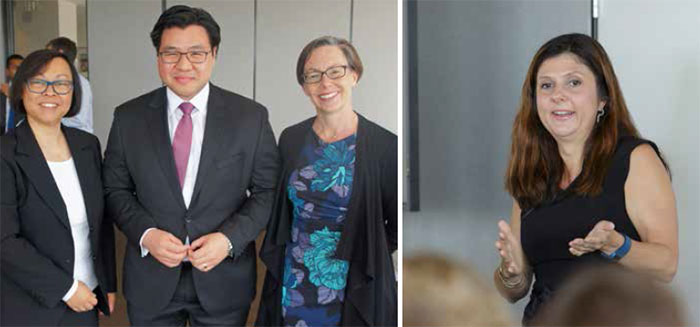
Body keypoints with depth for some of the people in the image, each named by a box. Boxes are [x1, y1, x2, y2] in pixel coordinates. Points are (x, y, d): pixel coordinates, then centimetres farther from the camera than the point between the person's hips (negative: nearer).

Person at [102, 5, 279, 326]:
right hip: (150, 280, 1)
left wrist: (229, 239, -15)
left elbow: (266, 191, -1)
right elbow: (115, 190, 5)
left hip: (225, 280, -1)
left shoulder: (251, 116, -4)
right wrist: (146, 234, -12)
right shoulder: (128, 118, 0)